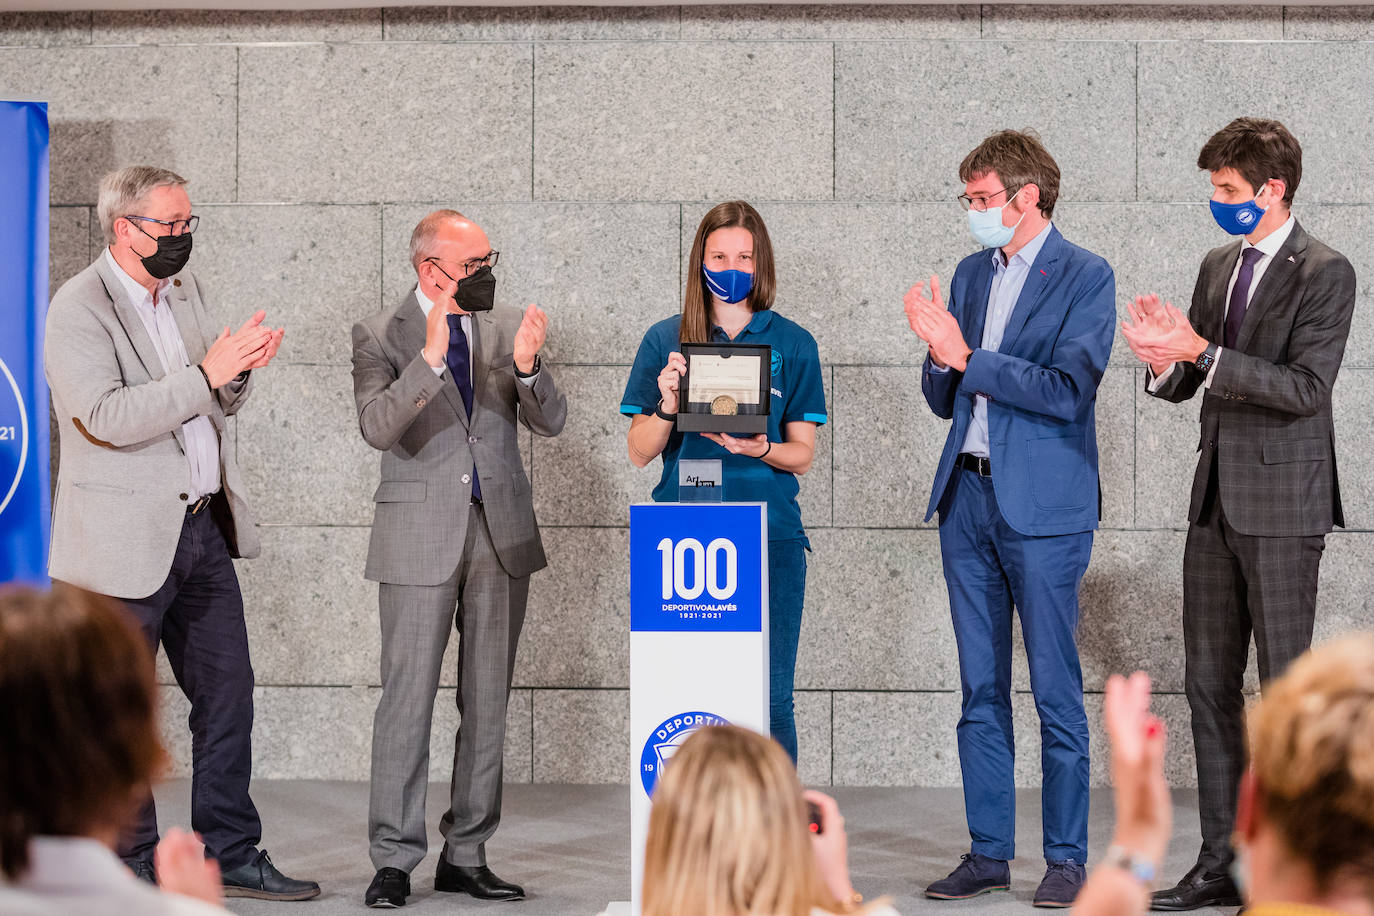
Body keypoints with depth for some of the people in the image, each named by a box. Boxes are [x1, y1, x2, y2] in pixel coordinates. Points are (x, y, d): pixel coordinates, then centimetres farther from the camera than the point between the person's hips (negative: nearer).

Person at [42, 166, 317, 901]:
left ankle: (230, 853, 19)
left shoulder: (184, 288, 12)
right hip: (126, 540, -7)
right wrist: (206, 374, -25)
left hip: (202, 527, 8)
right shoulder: (79, 309, -12)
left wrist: (237, 373, -4)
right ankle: (130, 864, 15)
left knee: (228, 692, 9)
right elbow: (106, 416, -24)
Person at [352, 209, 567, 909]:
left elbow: (550, 421, 1)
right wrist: (430, 357, -30)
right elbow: (378, 427, -19)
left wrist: (527, 367, -18)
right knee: (408, 699, -2)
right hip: (420, 536, -4)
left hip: (502, 533, 4)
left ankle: (466, 856, 17)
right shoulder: (380, 336, -4)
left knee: (488, 700, 8)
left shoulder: (506, 327, 7)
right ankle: (394, 860, 6)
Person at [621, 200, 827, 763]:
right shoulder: (665, 341, 9)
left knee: (769, 699, -4)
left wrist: (761, 449, -12)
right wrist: (666, 405, -12)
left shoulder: (792, 345, 9)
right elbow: (640, 452, 8)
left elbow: (803, 456, 8)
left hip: (770, 536, 0)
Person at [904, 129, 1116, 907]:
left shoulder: (1086, 277, -6)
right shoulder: (972, 275, 13)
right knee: (981, 690, 9)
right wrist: (940, 355, -5)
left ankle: (1068, 858, 7)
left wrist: (965, 355, -16)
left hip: (1043, 507, -6)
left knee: (1057, 690, -2)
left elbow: (1066, 391, -17)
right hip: (968, 498, 6)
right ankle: (989, 853, 16)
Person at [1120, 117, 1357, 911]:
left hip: (1283, 504, -7)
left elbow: (1307, 387, -18)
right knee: (1210, 683, 9)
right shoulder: (1219, 267, 14)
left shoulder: (1325, 274, -9)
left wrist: (1200, 351, -22)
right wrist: (1164, 355, -6)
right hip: (1217, 501, 7)